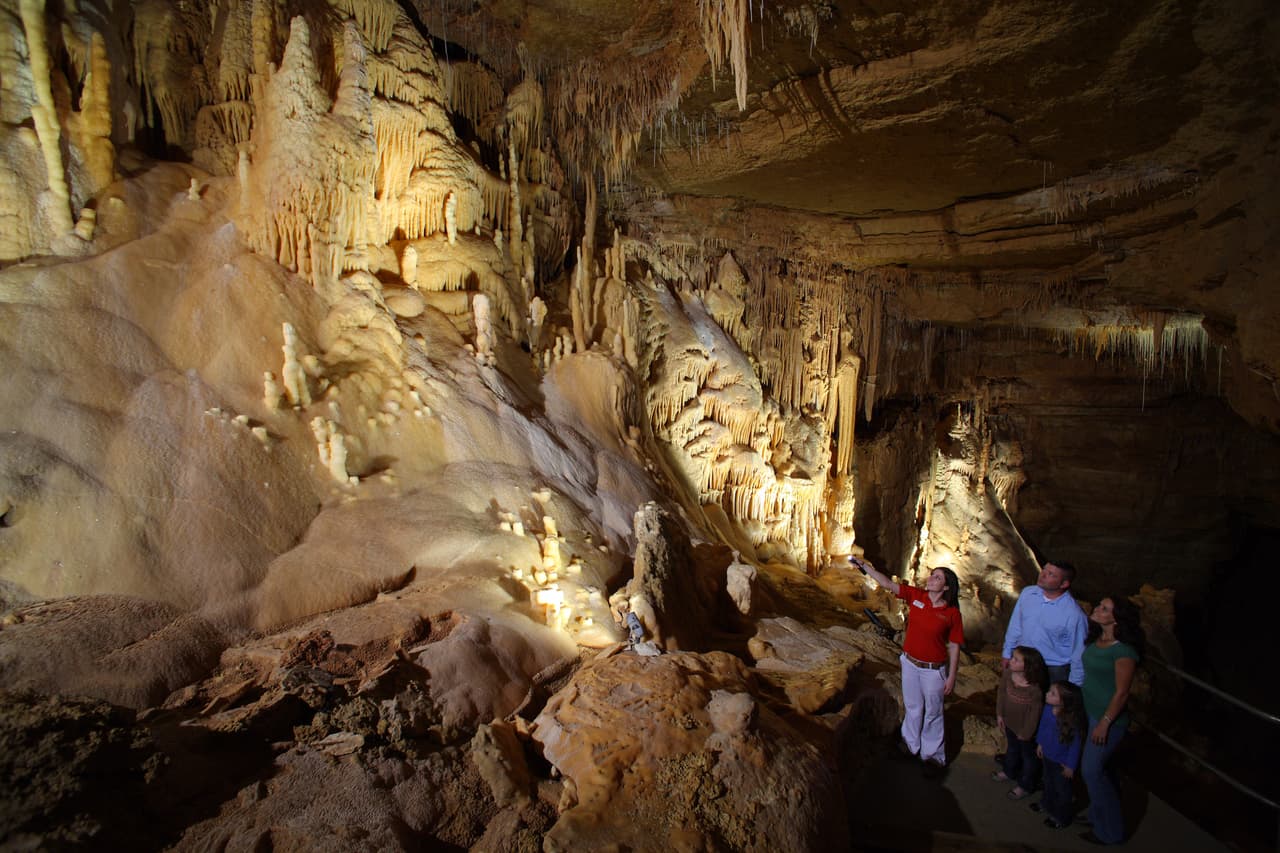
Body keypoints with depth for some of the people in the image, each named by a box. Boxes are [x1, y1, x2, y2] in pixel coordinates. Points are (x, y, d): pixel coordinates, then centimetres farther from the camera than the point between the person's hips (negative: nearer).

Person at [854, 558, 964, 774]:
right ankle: (911, 745, 40)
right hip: (910, 663, 3)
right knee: (913, 707, 21)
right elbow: (888, 584, -12)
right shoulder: (916, 596, -8)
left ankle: (932, 755, 31)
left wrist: (951, 677, -7)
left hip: (934, 669, -3)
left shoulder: (952, 613, -15)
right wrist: (864, 565, -21)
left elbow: (954, 647, -9)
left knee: (932, 713, 13)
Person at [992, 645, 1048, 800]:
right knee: (1012, 748, 30)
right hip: (1010, 722, 6)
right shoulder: (1007, 674, -18)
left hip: (1025, 728, -6)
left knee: (1028, 755, 19)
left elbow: (1035, 712, -22)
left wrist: (1026, 732, -13)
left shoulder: (1035, 688, -34)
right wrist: (999, 714, 4)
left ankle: (1025, 786, 38)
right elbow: (1001, 694, -2)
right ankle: (1009, 772, 54)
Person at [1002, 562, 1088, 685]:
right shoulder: (1027, 593, -9)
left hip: (1054, 671, -4)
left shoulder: (1074, 614, -22)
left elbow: (1078, 652, -12)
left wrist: (1073, 685, -5)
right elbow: (1015, 625, 4)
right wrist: (1007, 653, 10)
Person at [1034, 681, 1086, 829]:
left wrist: (1070, 766, -14)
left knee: (1062, 789, 18)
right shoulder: (1048, 708, -18)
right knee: (1048, 782, 30)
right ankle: (1047, 804, 55)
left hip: (1061, 762, -6)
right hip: (1048, 755, 6)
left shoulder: (1072, 720, -36)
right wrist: (1040, 743, 13)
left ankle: (1061, 817, 41)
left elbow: (1076, 745, -23)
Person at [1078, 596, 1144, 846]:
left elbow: (1122, 693, -20)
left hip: (1108, 717, -7)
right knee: (1100, 769, 21)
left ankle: (1109, 831, 21)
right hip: (1091, 712, 8)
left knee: (1091, 770, 3)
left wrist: (1105, 723, -17)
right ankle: (1100, 815, 39)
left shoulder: (1124, 651, -23)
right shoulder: (1096, 639, 1)